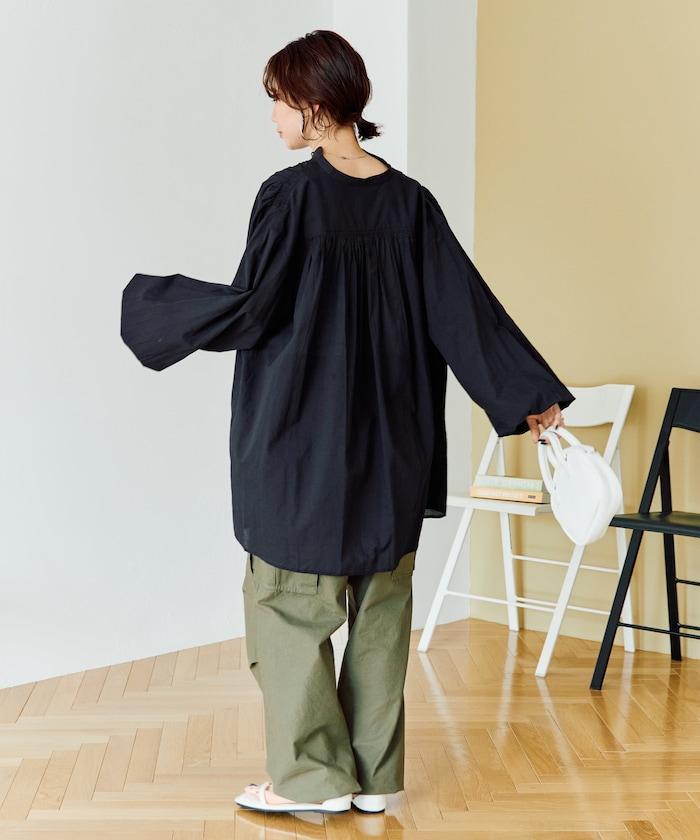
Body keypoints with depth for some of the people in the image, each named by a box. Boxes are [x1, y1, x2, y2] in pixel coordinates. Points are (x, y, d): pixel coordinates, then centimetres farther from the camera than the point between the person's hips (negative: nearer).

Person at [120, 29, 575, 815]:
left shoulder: (291, 194, -13)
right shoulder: (409, 201, 2)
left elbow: (246, 308, -14)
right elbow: (465, 306, 2)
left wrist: (146, 299, 2)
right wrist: (530, 394, 9)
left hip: (299, 436, -5)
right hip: (387, 443, 6)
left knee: (288, 598, 8)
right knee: (380, 605, 12)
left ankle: (313, 774, 13)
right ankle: (375, 774, 21)